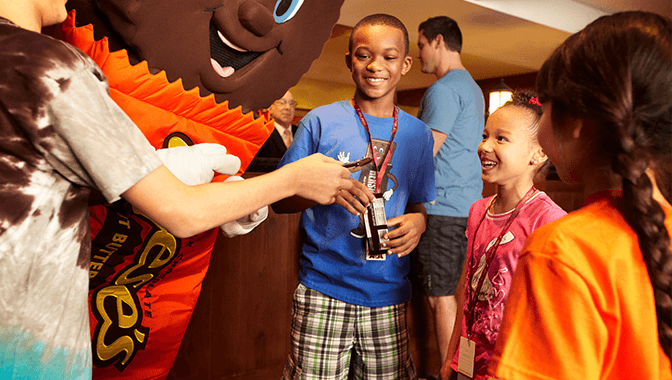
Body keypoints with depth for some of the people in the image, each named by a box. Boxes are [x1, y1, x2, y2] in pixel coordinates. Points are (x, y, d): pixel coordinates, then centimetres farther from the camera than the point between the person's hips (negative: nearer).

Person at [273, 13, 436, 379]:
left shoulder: (417, 133, 7)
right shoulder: (320, 121, -2)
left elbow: (419, 206, 13)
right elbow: (280, 200, -1)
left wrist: (417, 222, -10)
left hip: (388, 294, 3)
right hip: (323, 289, -2)